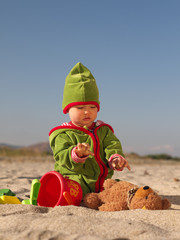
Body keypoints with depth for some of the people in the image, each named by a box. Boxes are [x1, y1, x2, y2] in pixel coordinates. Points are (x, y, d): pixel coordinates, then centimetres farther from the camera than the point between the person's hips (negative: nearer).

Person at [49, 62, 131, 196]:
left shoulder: (103, 130, 20)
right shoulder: (62, 134, 4)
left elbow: (113, 146, 8)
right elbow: (62, 157, -9)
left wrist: (116, 159, -19)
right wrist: (77, 154, -34)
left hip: (102, 183, 6)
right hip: (75, 178, -5)